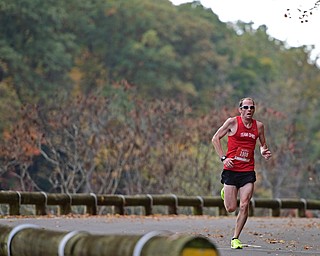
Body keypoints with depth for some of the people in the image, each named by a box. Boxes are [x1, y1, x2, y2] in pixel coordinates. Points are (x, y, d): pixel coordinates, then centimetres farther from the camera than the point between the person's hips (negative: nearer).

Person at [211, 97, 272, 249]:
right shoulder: (232, 122, -4)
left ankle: (235, 238, 5)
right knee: (231, 208, -2)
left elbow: (263, 145, 22)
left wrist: (264, 152, -1)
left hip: (248, 171, 2)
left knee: (244, 206, -9)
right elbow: (215, 139, 1)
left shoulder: (259, 126, 7)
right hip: (231, 170, -2)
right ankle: (225, 191, 33)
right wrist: (223, 158, -9)